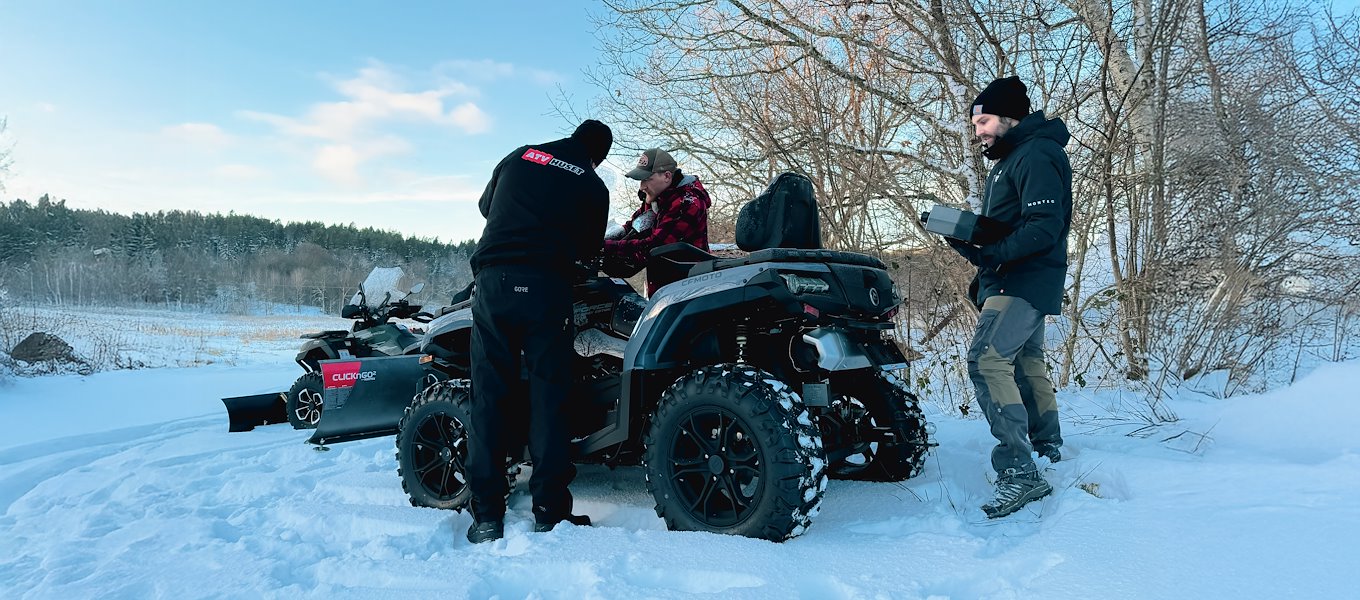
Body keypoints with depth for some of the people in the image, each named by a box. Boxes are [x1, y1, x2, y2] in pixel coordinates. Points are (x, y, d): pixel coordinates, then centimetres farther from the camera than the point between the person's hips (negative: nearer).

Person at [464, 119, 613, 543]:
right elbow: (588, 249, 15)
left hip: (492, 281, 3)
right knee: (548, 396, 3)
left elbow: (485, 206, 31)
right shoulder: (593, 186, 10)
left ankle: (487, 515, 4)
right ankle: (549, 511, 3)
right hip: (545, 285, -2)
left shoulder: (519, 156, 18)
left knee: (489, 395, 3)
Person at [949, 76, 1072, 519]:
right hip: (1014, 282, 11)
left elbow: (1046, 227, -23)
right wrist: (966, 238, 5)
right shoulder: (1009, 159, 21)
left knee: (987, 361, -22)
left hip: (1025, 281, -11)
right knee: (1026, 362, 20)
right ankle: (1050, 453, 35)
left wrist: (991, 254, -31)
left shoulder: (1036, 156, -12)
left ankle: (1019, 472, -23)